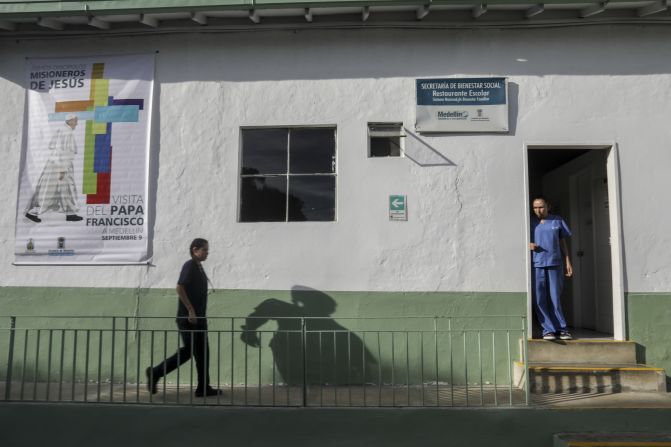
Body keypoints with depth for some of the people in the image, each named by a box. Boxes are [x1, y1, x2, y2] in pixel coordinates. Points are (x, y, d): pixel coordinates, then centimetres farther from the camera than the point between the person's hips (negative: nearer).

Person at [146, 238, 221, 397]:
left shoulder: (199, 267, 15)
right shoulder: (189, 266, -12)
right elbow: (180, 288, -22)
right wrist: (191, 310, -22)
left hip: (198, 318, 9)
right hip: (188, 317, -9)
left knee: (202, 352, 9)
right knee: (188, 351, -3)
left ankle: (204, 388, 13)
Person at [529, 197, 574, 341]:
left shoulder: (557, 221, 10)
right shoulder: (530, 222, 8)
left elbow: (563, 242, 13)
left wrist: (568, 263, 7)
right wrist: (527, 245, -11)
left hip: (555, 264, 1)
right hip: (536, 265, 0)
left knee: (555, 299, 4)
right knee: (539, 300, -3)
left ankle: (561, 329, 14)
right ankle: (548, 330, 4)